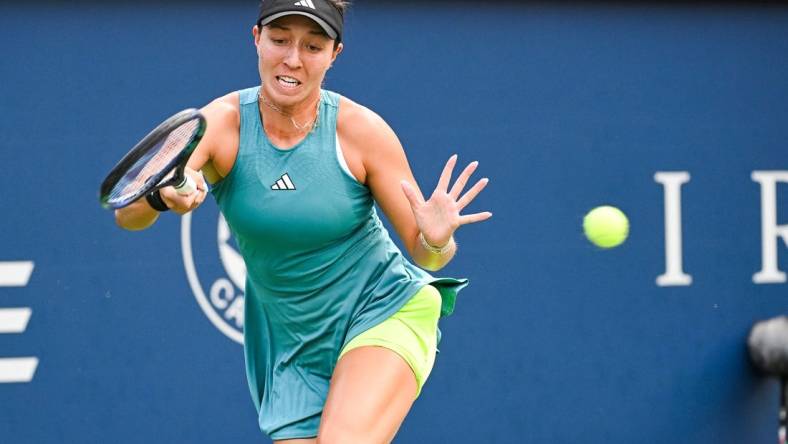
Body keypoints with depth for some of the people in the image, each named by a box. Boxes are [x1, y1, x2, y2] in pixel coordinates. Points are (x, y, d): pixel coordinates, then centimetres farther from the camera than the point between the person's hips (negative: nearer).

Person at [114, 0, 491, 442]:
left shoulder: (361, 129, -13)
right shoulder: (222, 123, -10)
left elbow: (424, 254, -6)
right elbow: (127, 215, -22)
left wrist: (436, 241, -30)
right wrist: (163, 194, -44)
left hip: (383, 313, -3)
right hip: (292, 351, 3)